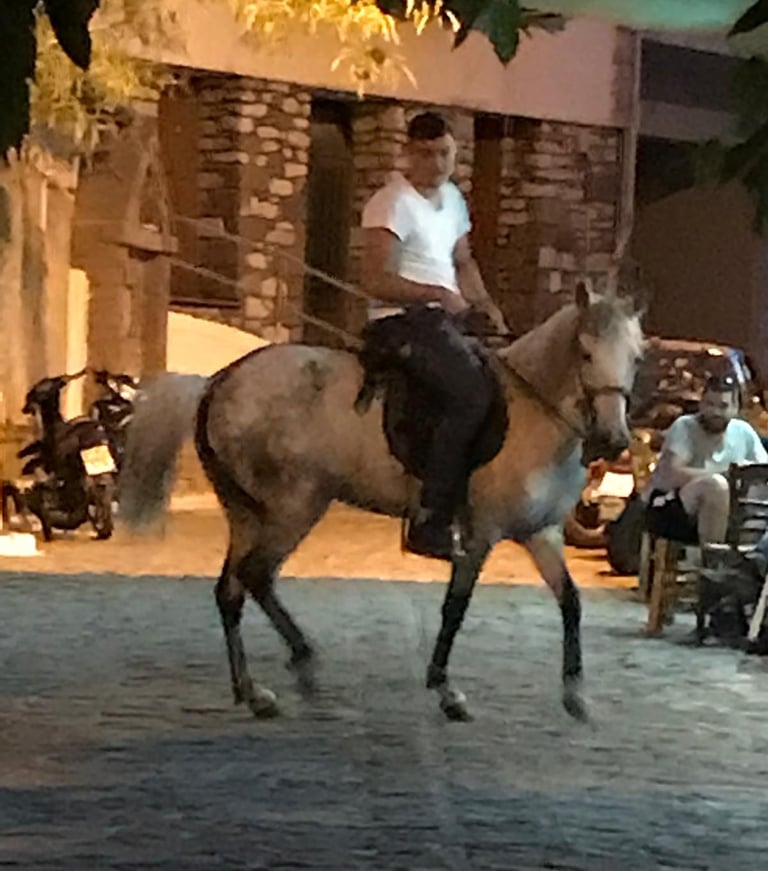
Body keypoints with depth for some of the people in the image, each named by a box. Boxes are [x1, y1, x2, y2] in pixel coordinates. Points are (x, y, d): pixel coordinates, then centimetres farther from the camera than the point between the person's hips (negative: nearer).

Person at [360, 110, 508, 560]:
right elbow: (377, 281, -17)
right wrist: (438, 294, -22)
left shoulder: (452, 198, 17)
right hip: (405, 320, -10)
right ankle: (430, 522, -29)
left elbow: (463, 263, 28)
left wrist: (488, 307, 12)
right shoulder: (393, 204, -11)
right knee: (473, 394, -27)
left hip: (444, 320, 10)